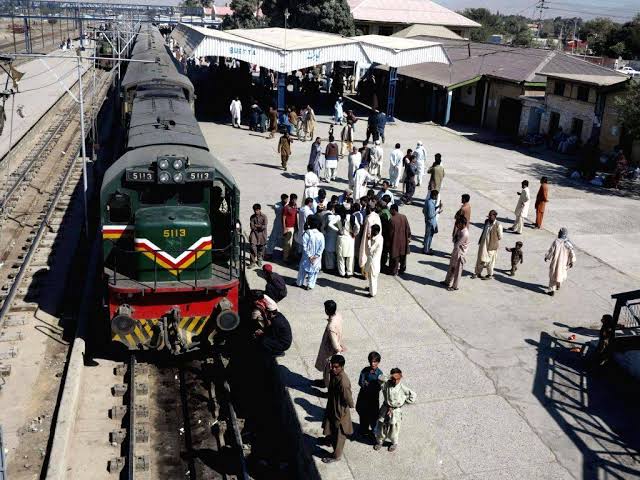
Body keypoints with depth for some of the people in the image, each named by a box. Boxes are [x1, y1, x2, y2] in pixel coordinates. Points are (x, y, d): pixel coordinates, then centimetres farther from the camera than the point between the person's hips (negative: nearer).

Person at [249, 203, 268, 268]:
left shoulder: (264, 216, -8)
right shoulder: (252, 217, -1)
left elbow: (264, 227, -13)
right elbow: (252, 227, -6)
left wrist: (256, 226, -13)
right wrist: (260, 226, -13)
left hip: (262, 234, -1)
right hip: (254, 233, 1)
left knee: (261, 248, 9)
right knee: (253, 246, -13)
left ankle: (259, 260, 32)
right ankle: (253, 262, -7)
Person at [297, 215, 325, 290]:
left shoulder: (306, 234, -14)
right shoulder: (321, 235, -6)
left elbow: (304, 246, -16)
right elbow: (322, 247, -8)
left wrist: (309, 255, -11)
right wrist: (316, 255, -8)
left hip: (307, 257, -1)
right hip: (317, 258, 1)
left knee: (304, 269, 16)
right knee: (314, 270, 13)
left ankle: (300, 283, 28)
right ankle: (310, 285, 16)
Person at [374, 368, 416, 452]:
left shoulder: (403, 388, -23)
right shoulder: (386, 385, -20)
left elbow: (413, 396, -11)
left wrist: (403, 403, -5)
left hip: (396, 410, -2)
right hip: (385, 408, 2)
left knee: (394, 428, 15)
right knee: (381, 426, 15)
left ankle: (394, 443, 43)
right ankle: (379, 441, 41)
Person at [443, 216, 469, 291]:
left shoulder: (464, 233, -29)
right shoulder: (459, 229, -1)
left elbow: (457, 244, -22)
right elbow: (454, 239, 9)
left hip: (460, 253, -9)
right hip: (455, 251, 9)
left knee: (457, 270, 8)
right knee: (451, 267, 23)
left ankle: (455, 286, 23)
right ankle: (448, 282, 40)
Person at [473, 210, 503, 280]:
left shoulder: (498, 225, -21)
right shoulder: (487, 221, -1)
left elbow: (500, 237, -17)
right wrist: (480, 241, 15)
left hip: (491, 245, -6)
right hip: (483, 244, 6)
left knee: (490, 261, 11)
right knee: (480, 259, 18)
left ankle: (490, 275, 30)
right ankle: (478, 273, 35)